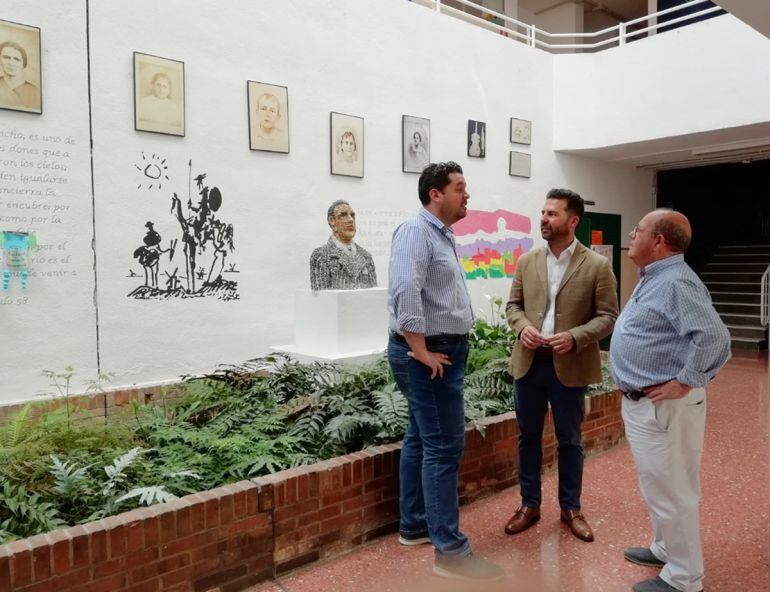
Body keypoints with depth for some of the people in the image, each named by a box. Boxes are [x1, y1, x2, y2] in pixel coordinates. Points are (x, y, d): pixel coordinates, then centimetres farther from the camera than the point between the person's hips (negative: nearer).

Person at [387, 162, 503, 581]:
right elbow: (405, 294, -27)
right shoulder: (415, 230, -14)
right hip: (428, 355, -10)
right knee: (443, 447, -7)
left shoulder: (443, 235, 16)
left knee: (421, 439, 16)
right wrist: (421, 352, -24)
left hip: (444, 350, 10)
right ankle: (450, 551, 2)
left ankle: (414, 526, 29)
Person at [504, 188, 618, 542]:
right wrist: (522, 327, -11)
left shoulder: (597, 265, -5)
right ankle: (529, 504, 29)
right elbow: (513, 304, 10)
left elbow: (608, 316, -5)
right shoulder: (527, 261, 5)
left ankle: (571, 508, 30)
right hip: (529, 362, 3)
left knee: (569, 440, 11)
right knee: (528, 436, 12)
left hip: (569, 366, -3)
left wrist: (575, 336, -21)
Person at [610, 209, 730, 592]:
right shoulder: (653, 279, 12)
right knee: (658, 486, 23)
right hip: (641, 402, 10)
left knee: (671, 491, 3)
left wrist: (684, 383, -23)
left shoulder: (677, 282, -20)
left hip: (664, 406, -10)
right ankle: (666, 549, 40)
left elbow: (713, 336, -30)